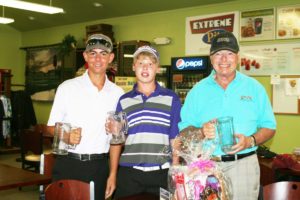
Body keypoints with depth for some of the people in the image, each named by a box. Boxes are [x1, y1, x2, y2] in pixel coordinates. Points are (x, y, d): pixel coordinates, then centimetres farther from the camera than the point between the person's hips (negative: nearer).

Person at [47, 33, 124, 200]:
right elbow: (52, 126, 2)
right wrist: (66, 136, -19)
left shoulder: (117, 93, 3)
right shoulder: (67, 87, -1)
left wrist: (113, 174, 4)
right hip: (68, 165, -1)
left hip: (99, 167, 2)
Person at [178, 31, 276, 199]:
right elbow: (184, 129, 4)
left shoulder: (254, 88, 6)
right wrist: (201, 132, -16)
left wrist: (251, 141, -13)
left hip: (243, 164, 0)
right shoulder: (198, 90, 6)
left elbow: (269, 127, 6)